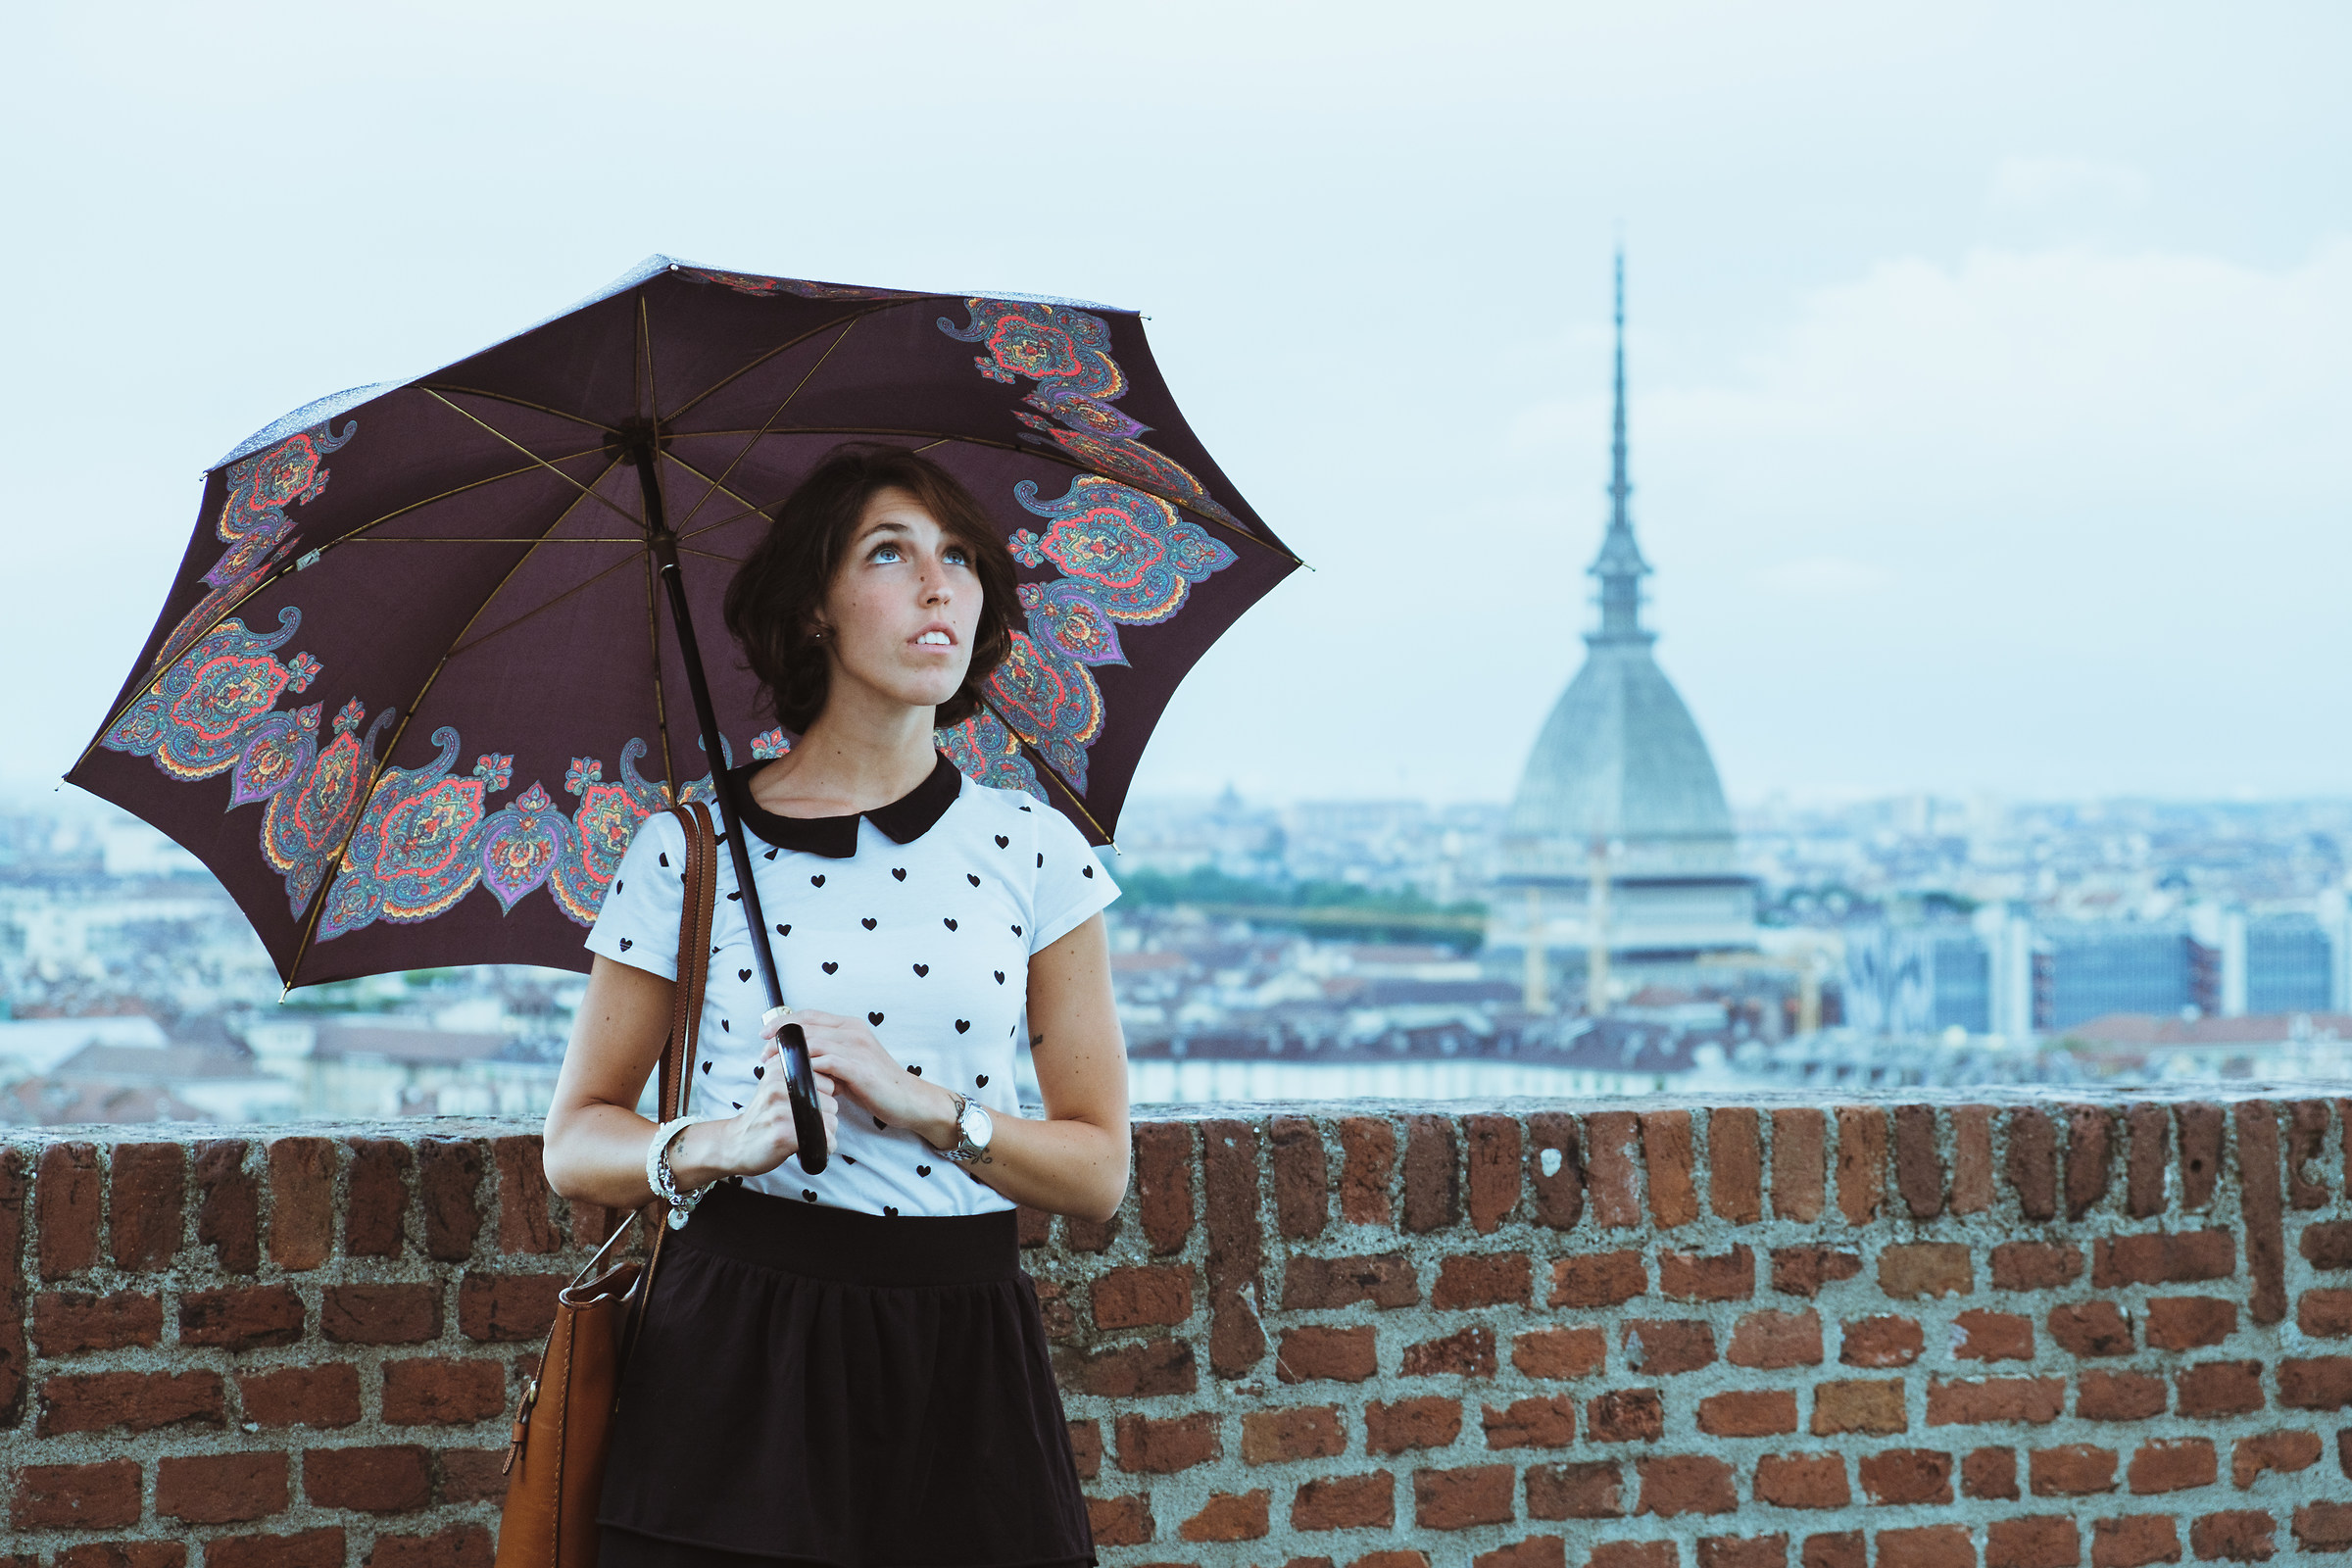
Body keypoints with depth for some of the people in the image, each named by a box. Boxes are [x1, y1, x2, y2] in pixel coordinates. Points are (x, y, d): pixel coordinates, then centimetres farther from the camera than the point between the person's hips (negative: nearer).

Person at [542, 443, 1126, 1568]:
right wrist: (716, 1145, -16)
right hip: (739, 1354, -1)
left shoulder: (1034, 850, 5)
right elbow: (575, 1145, 4)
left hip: (964, 1370, 2)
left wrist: (925, 1109, -13)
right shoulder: (691, 850, 1)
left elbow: (1099, 1169, 4)